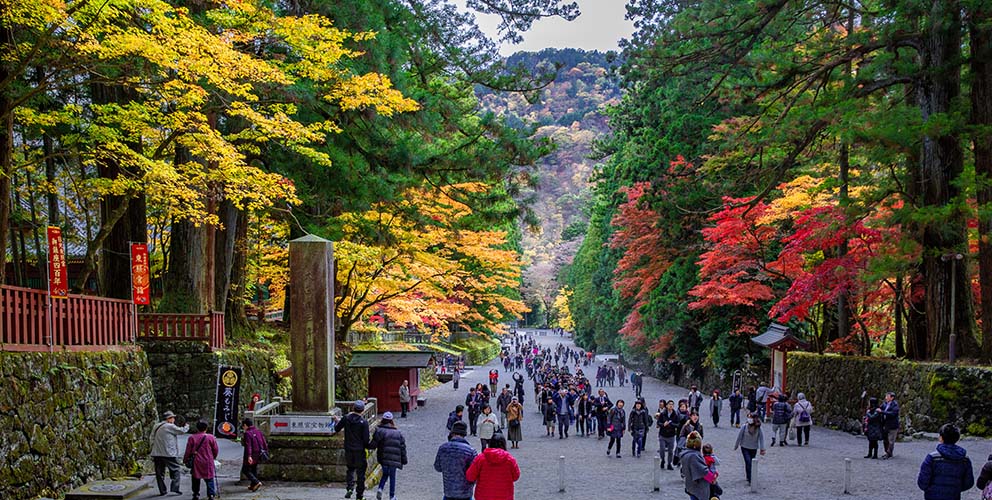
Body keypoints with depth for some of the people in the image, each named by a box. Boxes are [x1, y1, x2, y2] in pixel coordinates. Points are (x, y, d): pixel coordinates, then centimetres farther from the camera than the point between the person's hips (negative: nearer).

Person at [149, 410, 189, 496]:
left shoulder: (156, 427, 13)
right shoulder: (170, 426, -9)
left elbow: (151, 438, 17)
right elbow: (181, 431, -3)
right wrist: (186, 427, 17)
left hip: (157, 454, 6)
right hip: (169, 454, -6)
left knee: (160, 473, 10)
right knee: (176, 470, 3)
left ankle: (162, 490, 11)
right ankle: (174, 488, -6)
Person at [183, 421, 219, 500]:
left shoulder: (192, 438, -4)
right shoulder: (211, 437, -4)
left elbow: (188, 451, -1)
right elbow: (216, 450, 4)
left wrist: (185, 460, 13)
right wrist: (213, 457, 22)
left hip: (196, 463, 0)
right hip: (208, 463, 0)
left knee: (196, 479, 13)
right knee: (209, 479, 6)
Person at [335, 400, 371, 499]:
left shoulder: (346, 418, -6)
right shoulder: (364, 422, -14)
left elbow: (337, 429, 7)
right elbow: (366, 439, -13)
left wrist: (337, 421, 26)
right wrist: (367, 446, 6)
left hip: (348, 449, 3)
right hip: (360, 450, -3)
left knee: (350, 469, 19)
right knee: (360, 471, 9)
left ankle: (349, 488, 0)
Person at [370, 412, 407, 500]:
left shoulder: (379, 430, -5)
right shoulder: (398, 433, 6)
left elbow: (373, 444, -11)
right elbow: (402, 447, 7)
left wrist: (368, 446, 10)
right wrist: (404, 460, 13)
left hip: (383, 458, -1)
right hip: (394, 459, 1)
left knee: (385, 474, 20)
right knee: (392, 476, 11)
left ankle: (380, 489, -1)